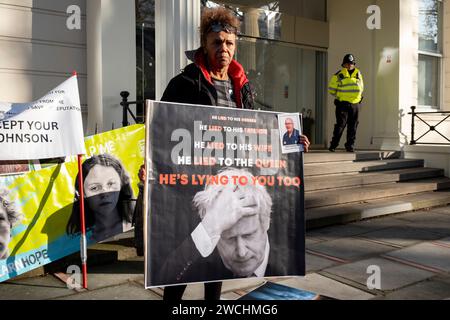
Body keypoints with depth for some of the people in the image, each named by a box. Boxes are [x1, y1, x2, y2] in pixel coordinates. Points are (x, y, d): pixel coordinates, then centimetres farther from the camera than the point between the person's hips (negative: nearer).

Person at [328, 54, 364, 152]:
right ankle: (333, 145, -4)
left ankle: (350, 145, 12)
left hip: (355, 104, 4)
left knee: (353, 126, 5)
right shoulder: (338, 75, -1)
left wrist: (356, 96, 14)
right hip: (342, 104, -4)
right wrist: (339, 96, 6)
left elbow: (361, 88, 25)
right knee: (340, 125, -9)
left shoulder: (358, 74, 12)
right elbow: (331, 89, 5)